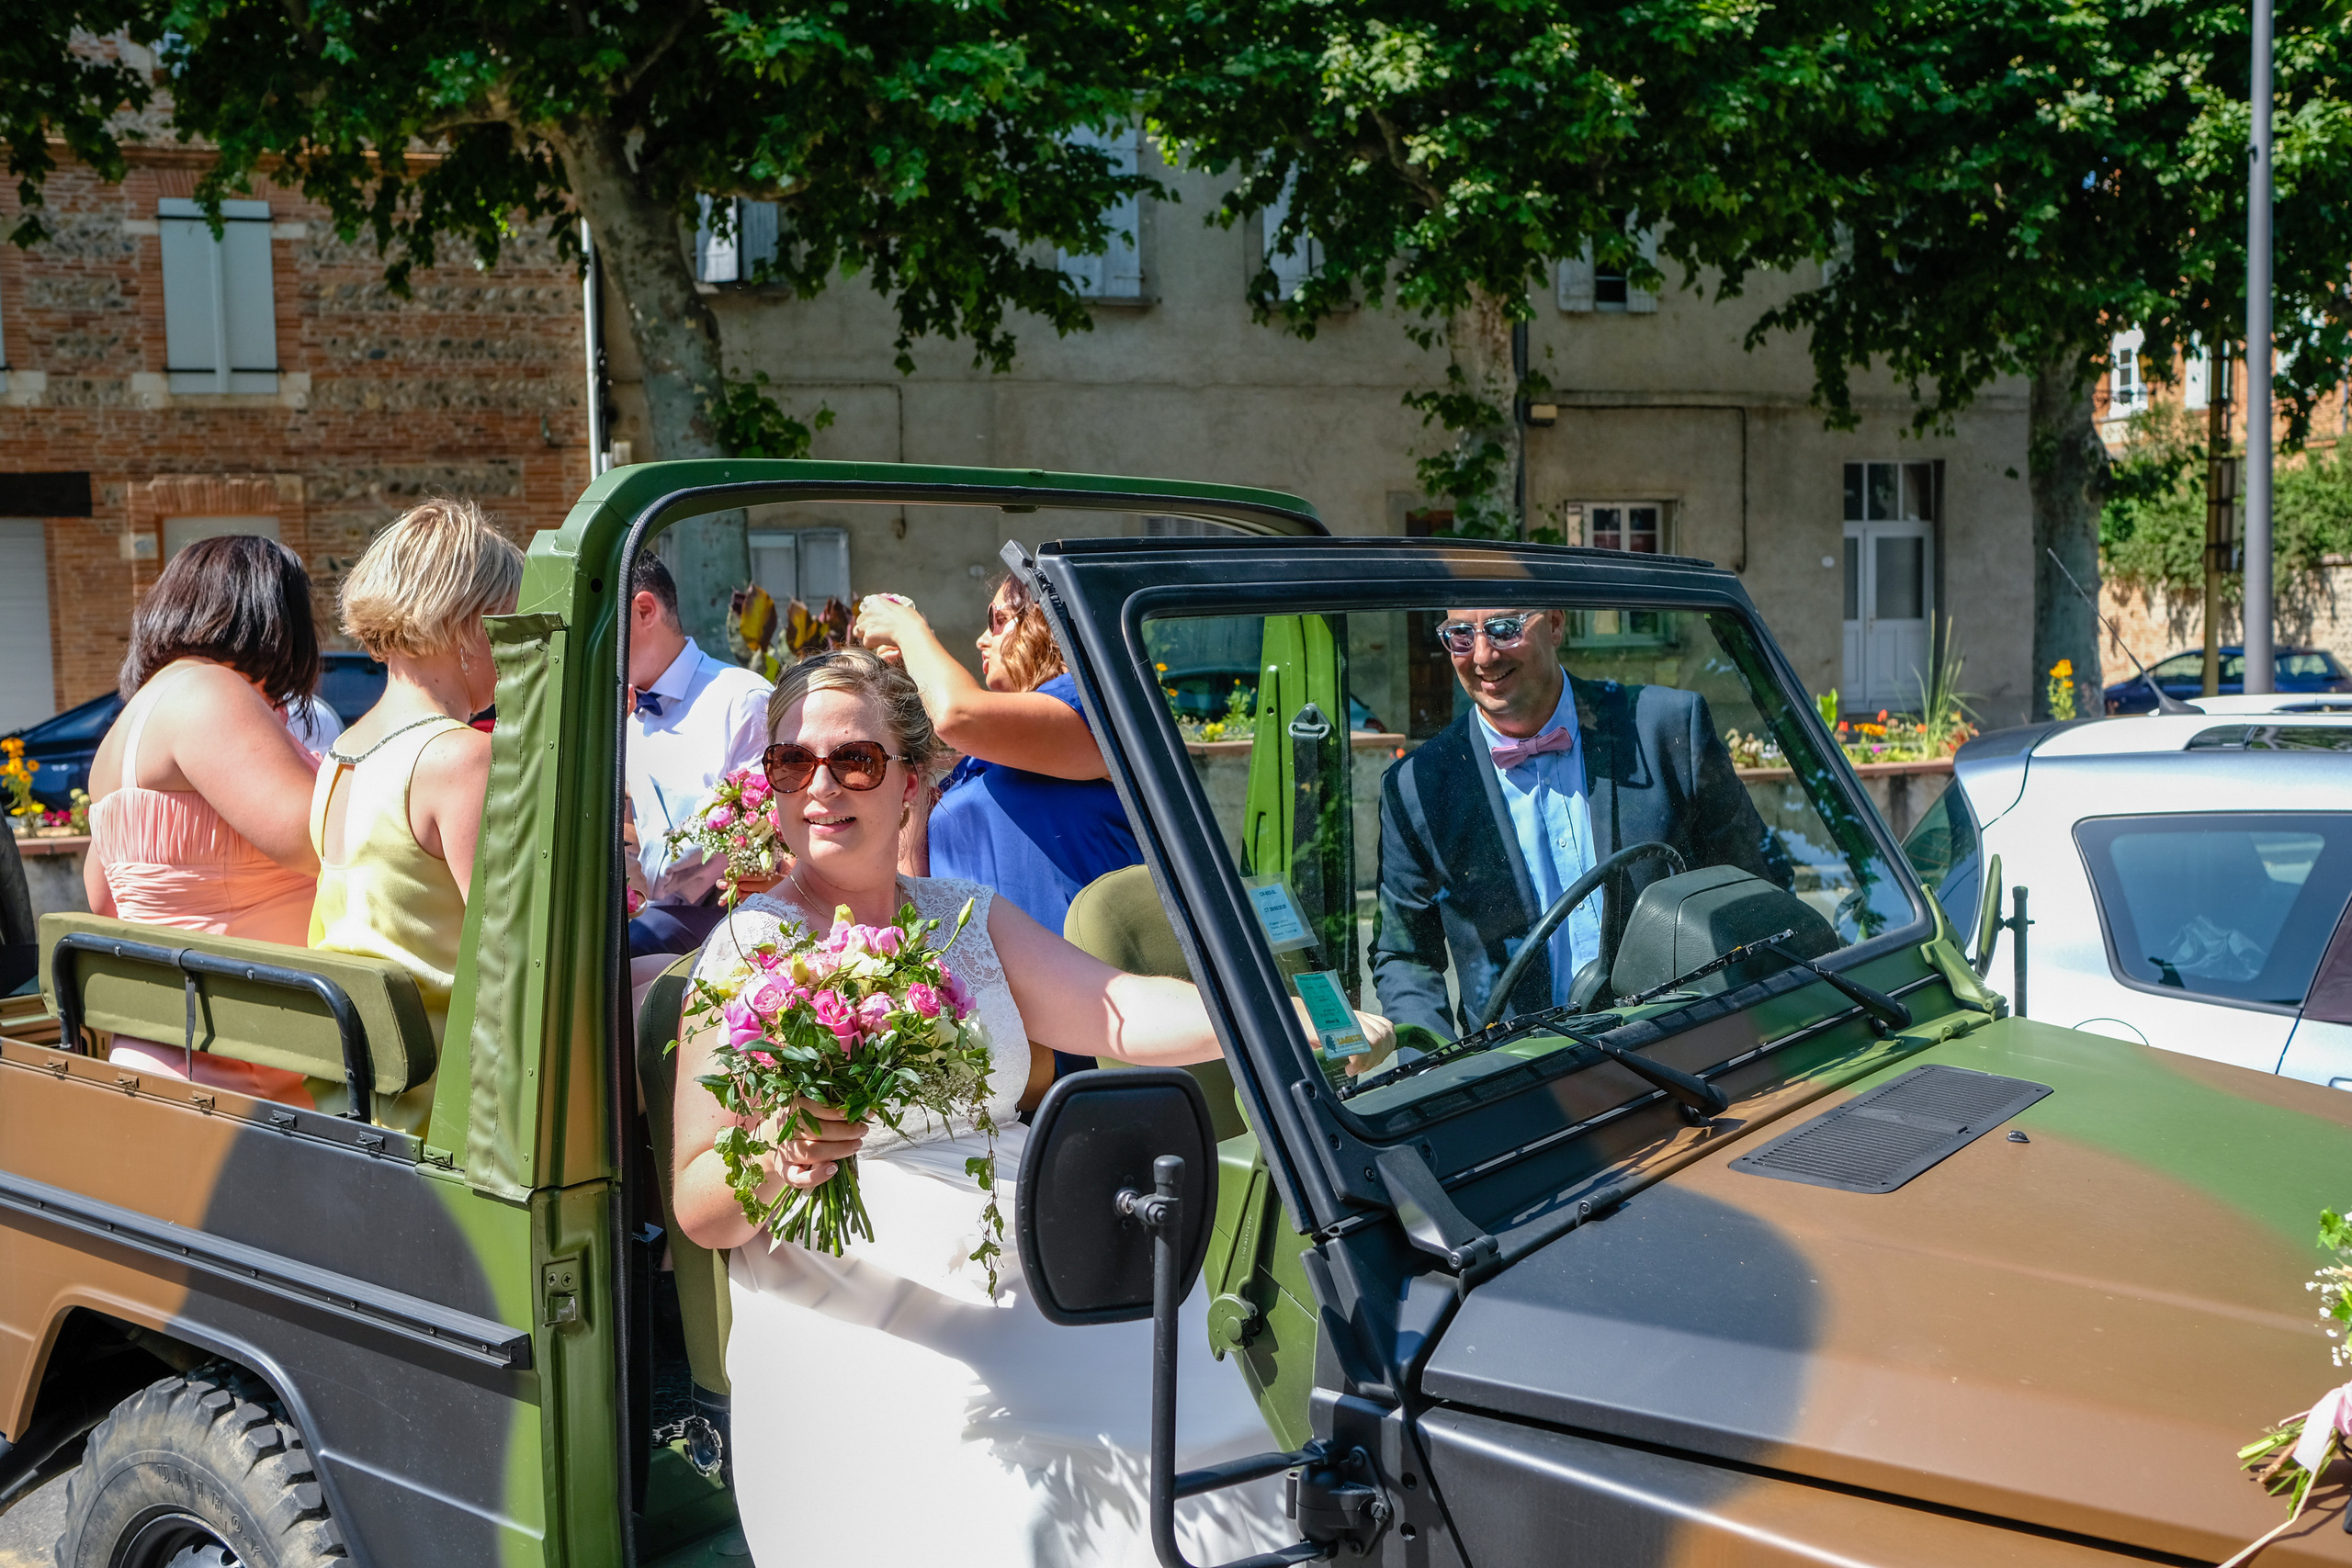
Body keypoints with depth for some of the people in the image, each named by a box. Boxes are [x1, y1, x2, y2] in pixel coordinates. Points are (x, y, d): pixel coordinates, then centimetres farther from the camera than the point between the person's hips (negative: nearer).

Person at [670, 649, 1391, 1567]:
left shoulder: (968, 919, 16)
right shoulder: (749, 949, 2)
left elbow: (1114, 1012, 1)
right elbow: (698, 1206, -2)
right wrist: (779, 1162, -25)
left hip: (1038, 1277, 4)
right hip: (858, 1315, -4)